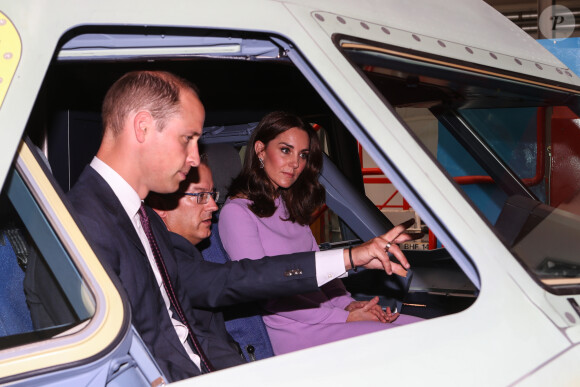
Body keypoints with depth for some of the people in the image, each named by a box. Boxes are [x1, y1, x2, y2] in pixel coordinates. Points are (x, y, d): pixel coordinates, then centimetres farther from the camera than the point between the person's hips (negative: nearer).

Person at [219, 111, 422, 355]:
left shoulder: (289, 206, 18)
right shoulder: (237, 213, -9)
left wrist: (348, 304, -3)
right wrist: (343, 317, -16)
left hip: (327, 313, 8)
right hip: (295, 333, -8)